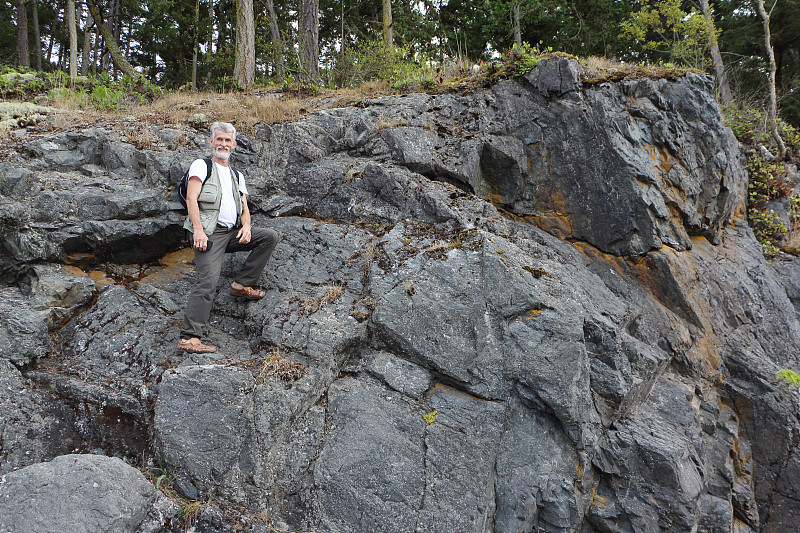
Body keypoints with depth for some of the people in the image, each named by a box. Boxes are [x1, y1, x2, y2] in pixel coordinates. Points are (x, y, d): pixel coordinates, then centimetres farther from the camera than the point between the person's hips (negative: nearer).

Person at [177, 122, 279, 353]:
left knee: (270, 236, -8)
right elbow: (191, 199, -5)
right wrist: (198, 230, -19)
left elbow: (244, 207, 21)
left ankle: (242, 284, -3)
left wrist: (246, 226, -3)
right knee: (208, 280, -20)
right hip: (209, 232, -6)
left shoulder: (237, 176, 26)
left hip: (233, 232, 6)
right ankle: (189, 338, -24)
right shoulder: (201, 165, 8)